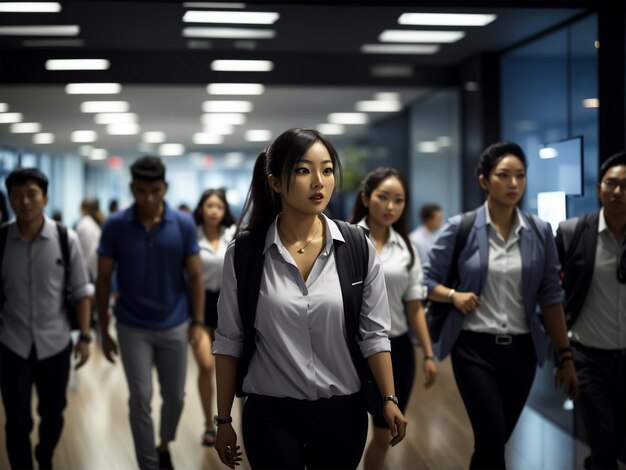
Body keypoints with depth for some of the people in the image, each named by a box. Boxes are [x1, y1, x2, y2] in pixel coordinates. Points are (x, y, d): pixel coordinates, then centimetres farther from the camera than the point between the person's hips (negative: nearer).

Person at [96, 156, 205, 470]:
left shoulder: (184, 224, -7)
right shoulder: (115, 226, -9)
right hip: (132, 328, -1)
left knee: (175, 396, 13)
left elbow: (194, 276, 0)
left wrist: (198, 322, -5)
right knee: (140, 399, -1)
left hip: (174, 326, 1)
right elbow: (103, 280, -2)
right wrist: (104, 330, -2)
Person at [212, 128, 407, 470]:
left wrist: (389, 400, -6)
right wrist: (223, 420, 1)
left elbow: (374, 333, 1)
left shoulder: (359, 248, -4)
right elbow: (228, 340, -1)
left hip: (342, 411, 2)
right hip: (270, 415, -1)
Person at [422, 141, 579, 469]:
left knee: (495, 441, 13)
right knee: (492, 441, -10)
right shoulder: (461, 227, -5)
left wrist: (565, 356, 4)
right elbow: (425, 281, 2)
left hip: (521, 350, 3)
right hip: (475, 348, -3)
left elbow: (551, 297, 5)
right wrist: (454, 295, -17)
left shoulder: (540, 232, 2)